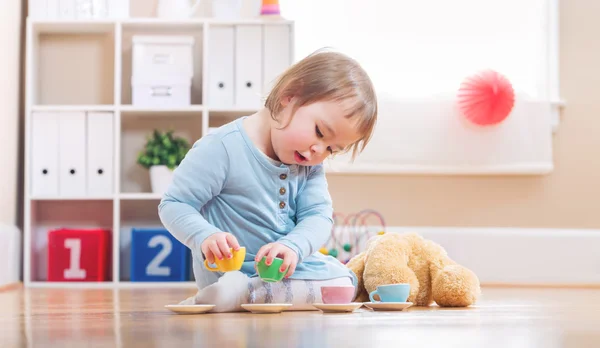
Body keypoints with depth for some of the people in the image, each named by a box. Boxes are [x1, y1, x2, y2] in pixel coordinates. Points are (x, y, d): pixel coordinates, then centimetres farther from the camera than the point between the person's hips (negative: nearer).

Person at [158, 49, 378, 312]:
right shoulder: (221, 148, -19)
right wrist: (205, 236, -35)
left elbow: (317, 215, -6)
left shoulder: (310, 164, 3)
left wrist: (292, 247, -28)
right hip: (231, 271, -8)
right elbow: (174, 205, -16)